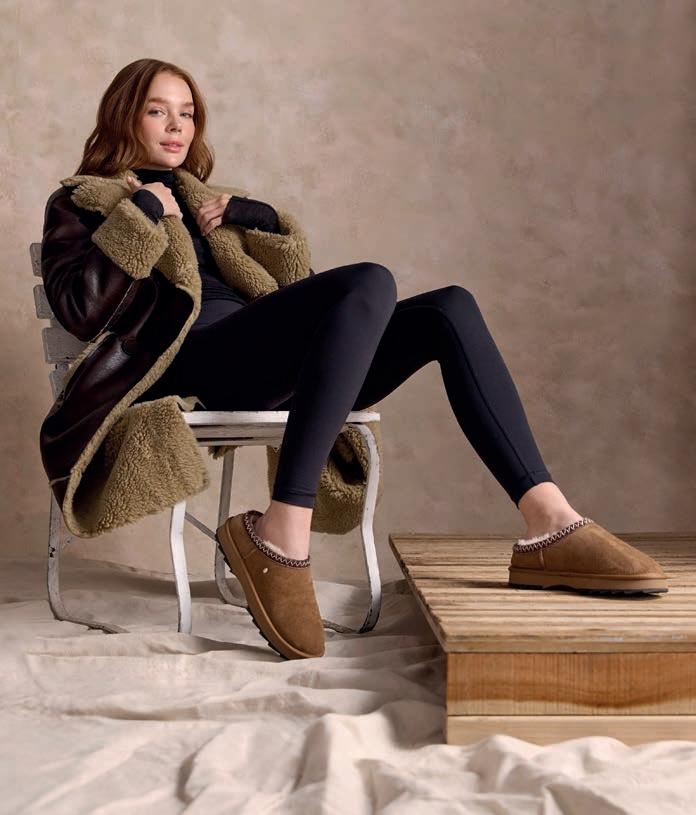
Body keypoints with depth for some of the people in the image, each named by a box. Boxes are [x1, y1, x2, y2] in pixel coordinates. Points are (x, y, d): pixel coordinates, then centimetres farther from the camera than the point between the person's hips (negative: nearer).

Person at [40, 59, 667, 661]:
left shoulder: (195, 196, 36)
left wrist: (237, 211, 13)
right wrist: (144, 210, -1)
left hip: (254, 365, 7)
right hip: (188, 360, -7)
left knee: (449, 308, -12)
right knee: (368, 284, -31)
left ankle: (550, 526, -25)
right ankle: (281, 537, -40)